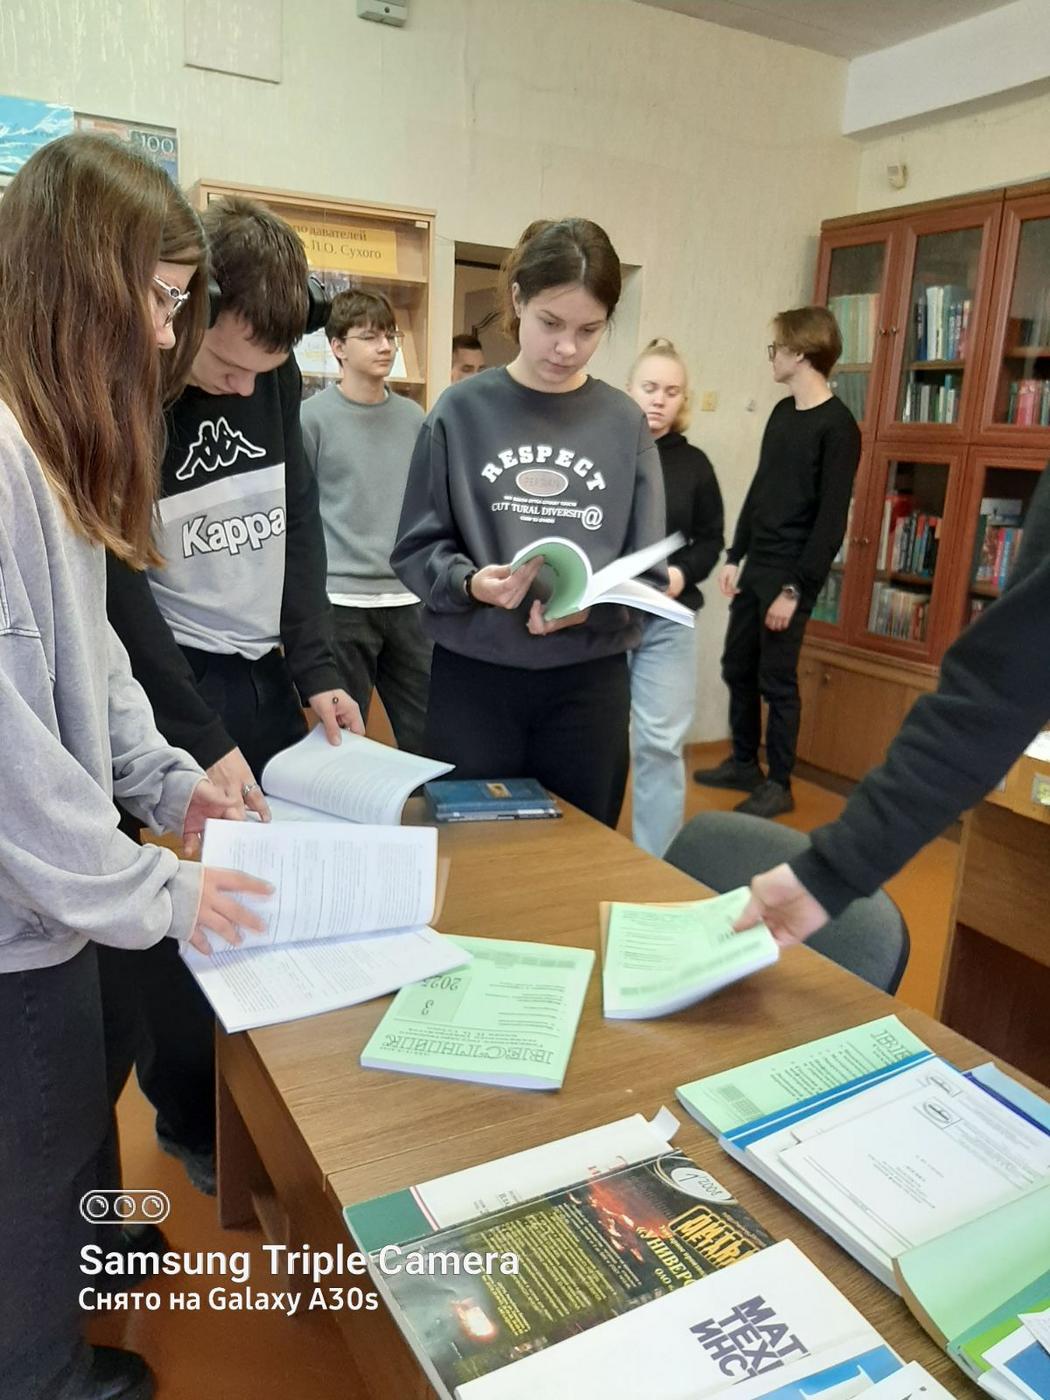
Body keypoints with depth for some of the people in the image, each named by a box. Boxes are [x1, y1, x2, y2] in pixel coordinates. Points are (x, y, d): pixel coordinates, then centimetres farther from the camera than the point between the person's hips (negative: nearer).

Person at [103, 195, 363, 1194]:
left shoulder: (276, 378, 0)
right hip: (171, 677, -5)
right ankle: (191, 1121, 24)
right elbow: (120, 585, -16)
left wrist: (317, 671, -4)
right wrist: (202, 740, -19)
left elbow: (300, 528, 4)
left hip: (268, 673, 5)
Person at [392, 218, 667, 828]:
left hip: (590, 683, 2)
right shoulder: (462, 410, -2)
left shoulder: (625, 423, 2)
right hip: (474, 676, -1)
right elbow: (416, 548, -2)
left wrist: (589, 605, -20)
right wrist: (470, 582, -22)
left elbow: (647, 571, 0)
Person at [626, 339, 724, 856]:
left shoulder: (694, 464, 5)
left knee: (661, 743, 3)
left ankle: (657, 863, 15)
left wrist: (683, 573, -10)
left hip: (668, 619, 2)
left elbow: (710, 539, 8)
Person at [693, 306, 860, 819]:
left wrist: (796, 588, -18)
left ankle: (779, 785, 12)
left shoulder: (837, 426, -13)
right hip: (755, 568, 8)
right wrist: (734, 557, 13)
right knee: (737, 668, 13)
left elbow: (832, 518, -16)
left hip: (790, 575, -8)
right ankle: (744, 763, 29)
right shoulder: (781, 413, 12)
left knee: (776, 680, -1)